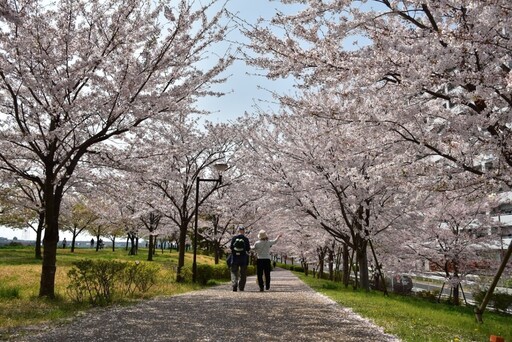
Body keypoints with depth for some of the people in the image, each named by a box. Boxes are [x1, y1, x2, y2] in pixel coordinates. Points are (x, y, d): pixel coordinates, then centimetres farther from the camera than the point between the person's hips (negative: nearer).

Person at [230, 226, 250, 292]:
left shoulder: (234, 238, -2)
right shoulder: (245, 239, -4)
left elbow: (230, 247, -1)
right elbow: (248, 249, -5)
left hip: (235, 257, 0)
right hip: (243, 257, 0)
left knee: (234, 272, 6)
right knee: (243, 273, 10)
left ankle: (234, 285, -15)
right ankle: (241, 288, 11)